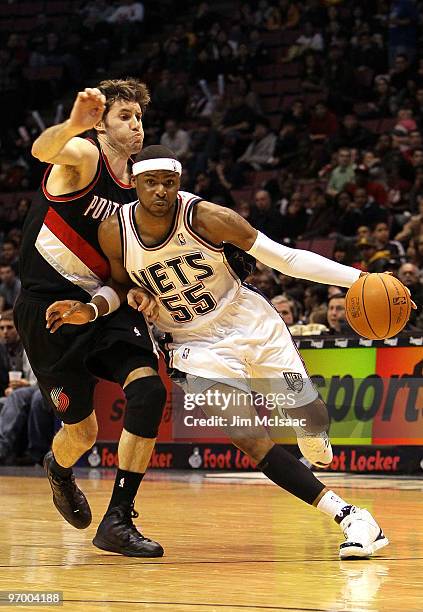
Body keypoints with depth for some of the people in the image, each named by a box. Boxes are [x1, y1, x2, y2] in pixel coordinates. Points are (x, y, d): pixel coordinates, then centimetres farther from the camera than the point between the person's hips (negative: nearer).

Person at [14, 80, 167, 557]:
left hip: (103, 304, 6)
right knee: (82, 431, 1)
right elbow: (43, 150, -36)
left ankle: (118, 520, -13)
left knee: (148, 389, -19)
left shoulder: (136, 191, 10)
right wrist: (73, 123, -58)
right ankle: (59, 470, 41)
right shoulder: (83, 155, -10)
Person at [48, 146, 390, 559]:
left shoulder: (205, 217, -21)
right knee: (249, 438, -18)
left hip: (250, 323, 0)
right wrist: (88, 311, -13)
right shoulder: (114, 233, -14)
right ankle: (348, 517, -17)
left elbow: (285, 258, -19)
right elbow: (123, 286, 8)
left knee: (313, 418, 1)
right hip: (197, 346, 0)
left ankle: (310, 430, 43)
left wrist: (359, 279, -26)